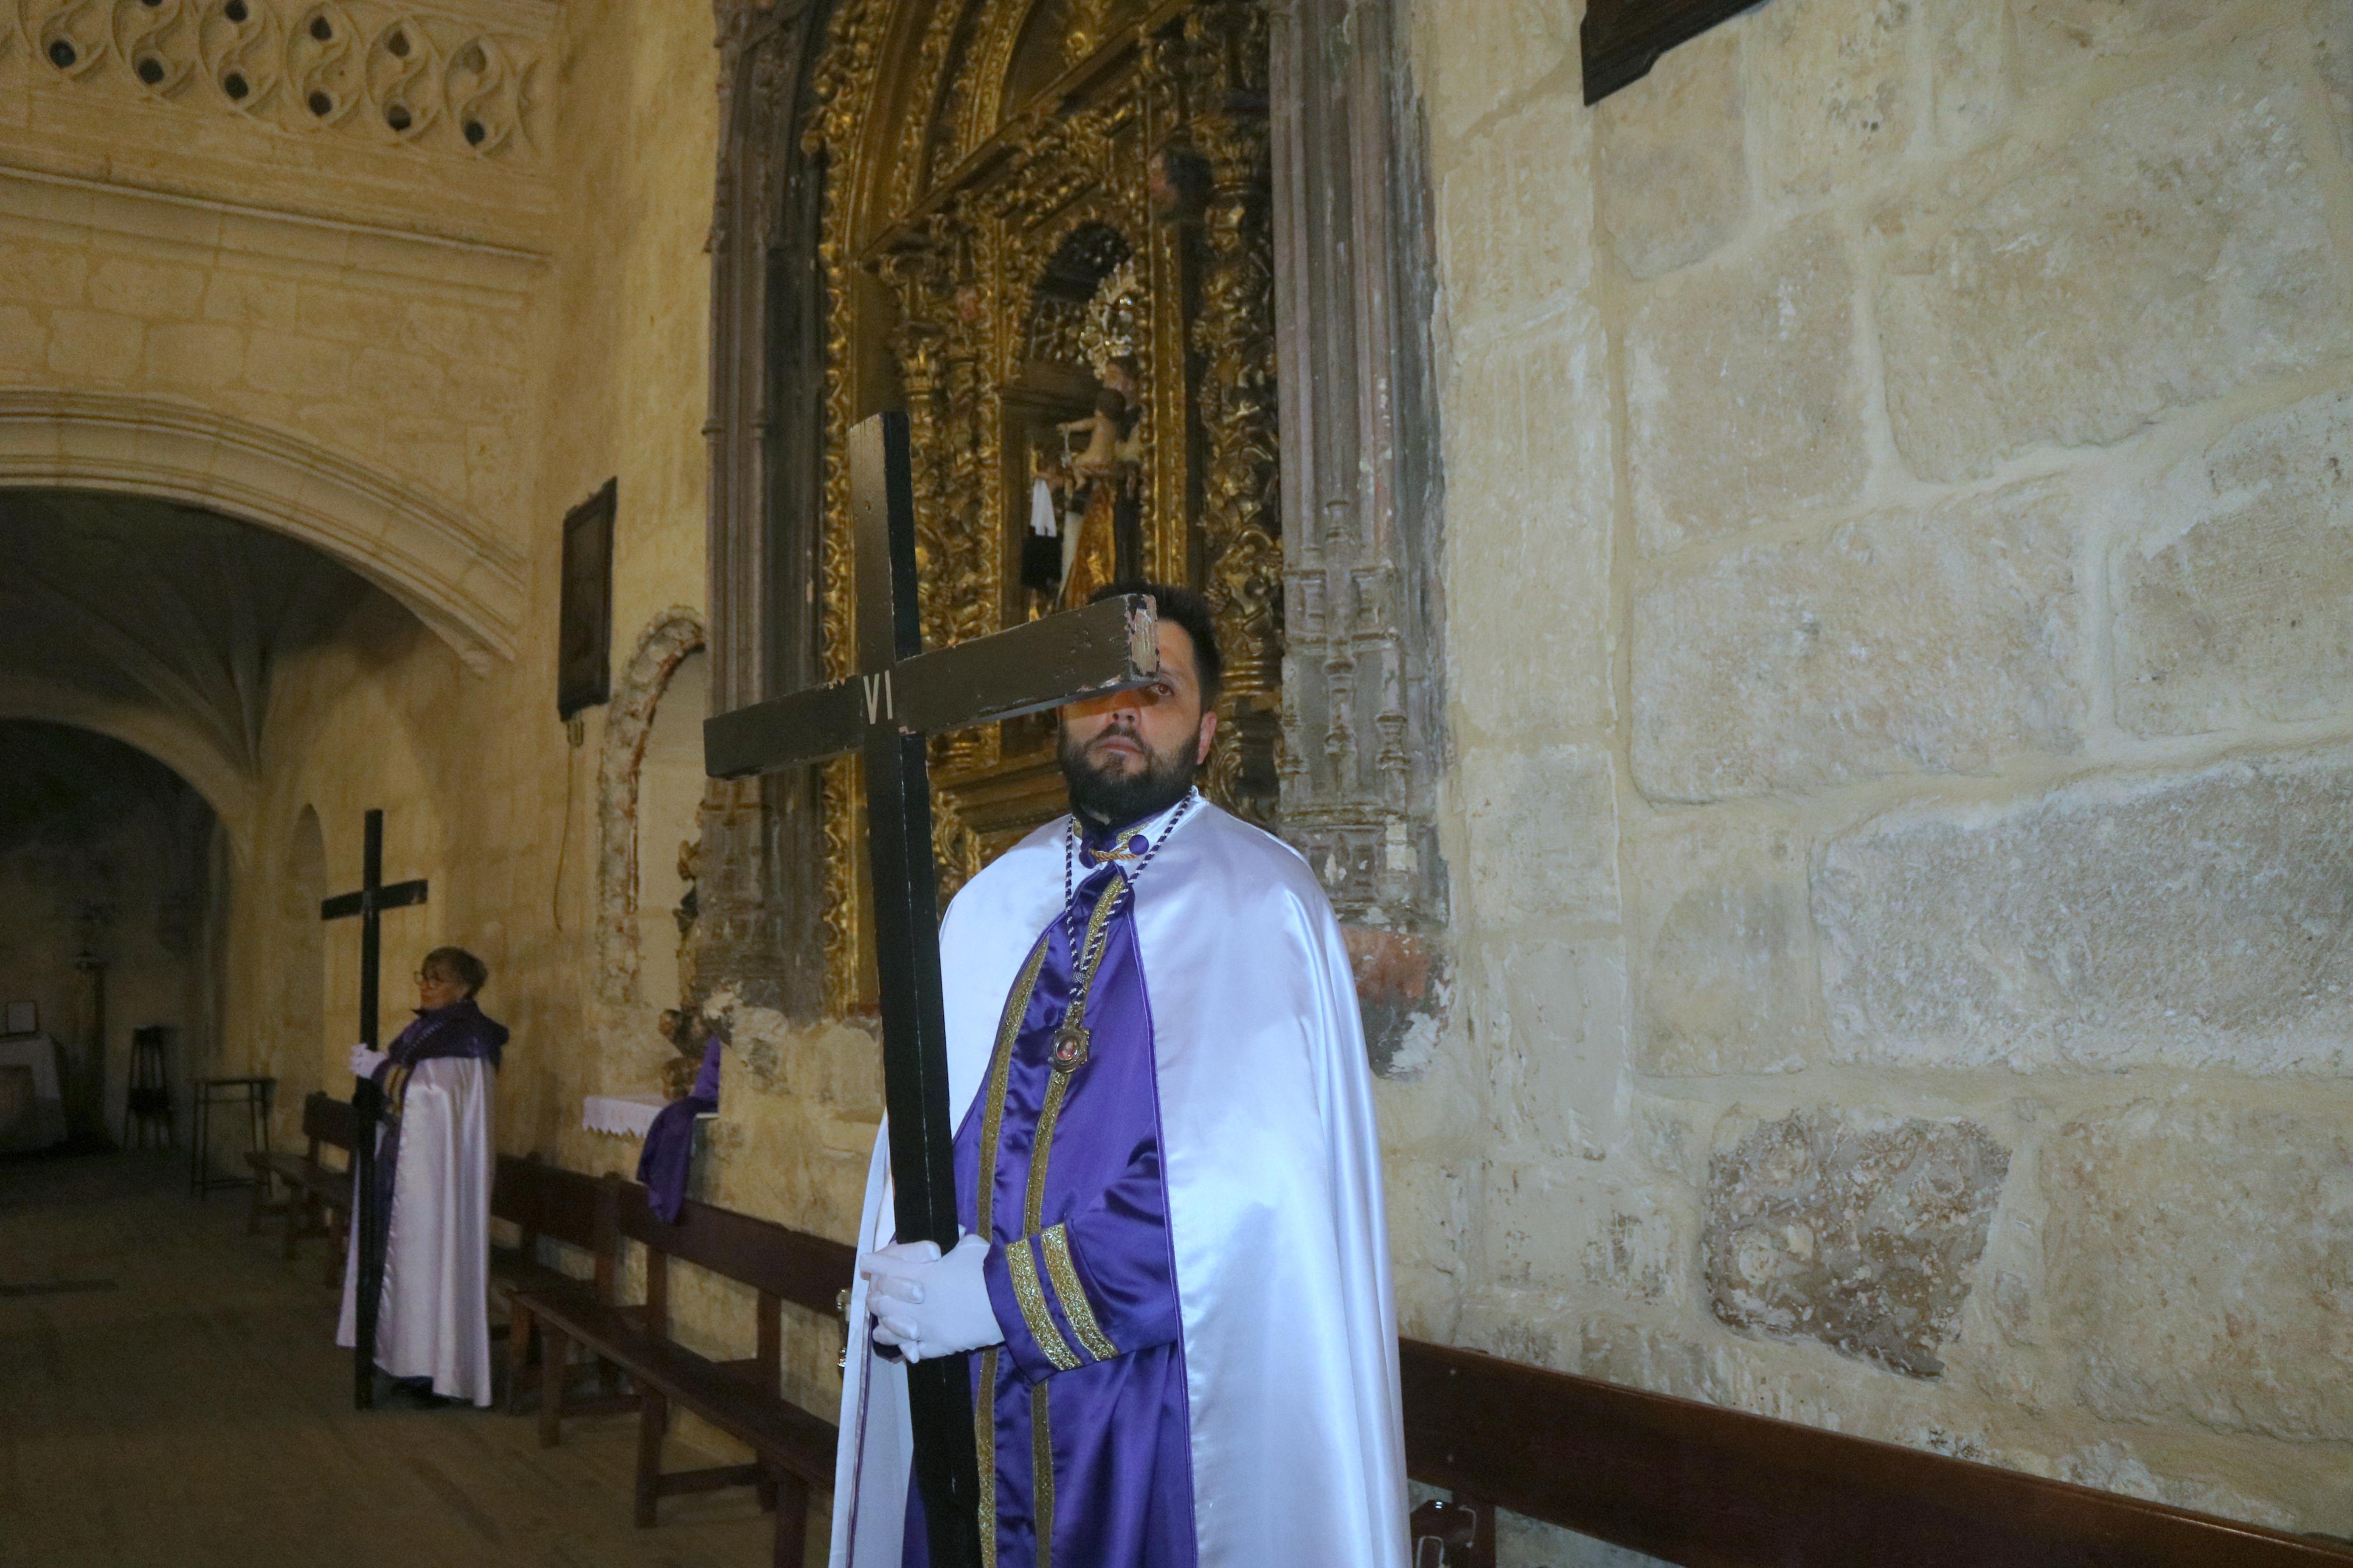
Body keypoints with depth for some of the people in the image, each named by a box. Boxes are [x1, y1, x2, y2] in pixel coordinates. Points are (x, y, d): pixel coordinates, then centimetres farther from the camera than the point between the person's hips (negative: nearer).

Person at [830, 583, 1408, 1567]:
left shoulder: (1258, 905, -10)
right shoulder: (992, 905, 10)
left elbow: (1244, 1192, -21)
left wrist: (1001, 1292, -18)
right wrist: (909, 1290, -7)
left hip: (1158, 1408, -4)